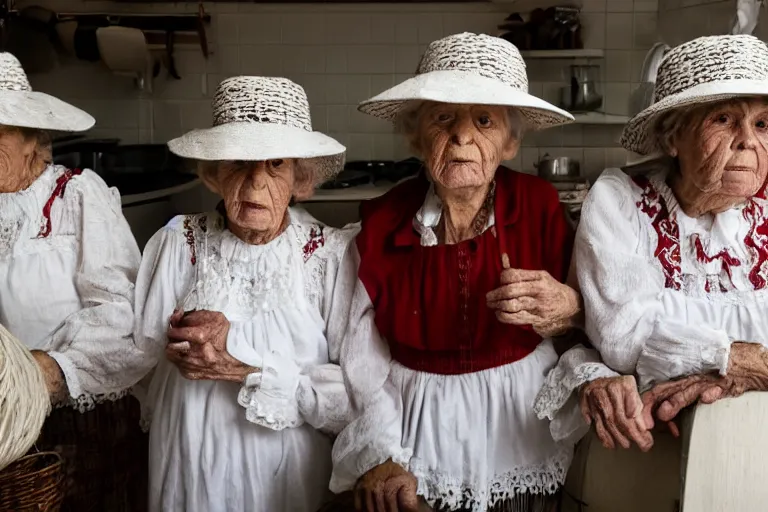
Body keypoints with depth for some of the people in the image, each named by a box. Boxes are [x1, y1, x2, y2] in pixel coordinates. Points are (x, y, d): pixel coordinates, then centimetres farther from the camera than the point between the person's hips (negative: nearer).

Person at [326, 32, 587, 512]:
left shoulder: (540, 205, -12)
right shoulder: (383, 223, -11)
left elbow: (588, 310, -3)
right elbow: (363, 355, -9)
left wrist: (568, 307, -25)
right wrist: (379, 458, -19)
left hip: (523, 422, 1)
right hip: (421, 426, 0)